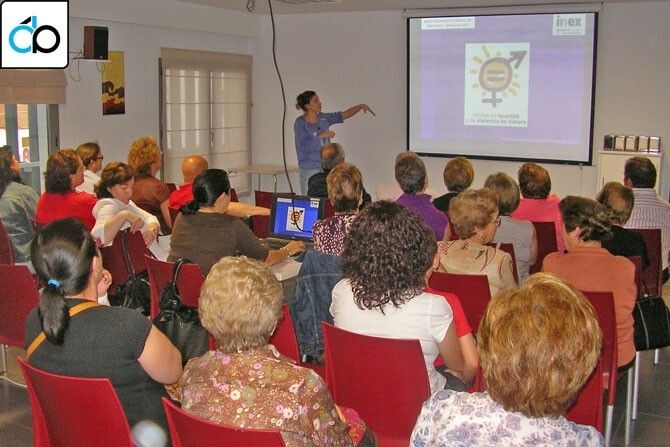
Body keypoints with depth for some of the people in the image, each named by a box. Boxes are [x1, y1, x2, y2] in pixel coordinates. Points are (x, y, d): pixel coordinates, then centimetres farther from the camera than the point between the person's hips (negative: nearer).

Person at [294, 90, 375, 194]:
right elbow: (303, 146, -19)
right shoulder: (300, 122, -9)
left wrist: (361, 106, -4)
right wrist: (321, 136, -22)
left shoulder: (323, 118, 7)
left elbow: (345, 115, 7)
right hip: (309, 169, -5)